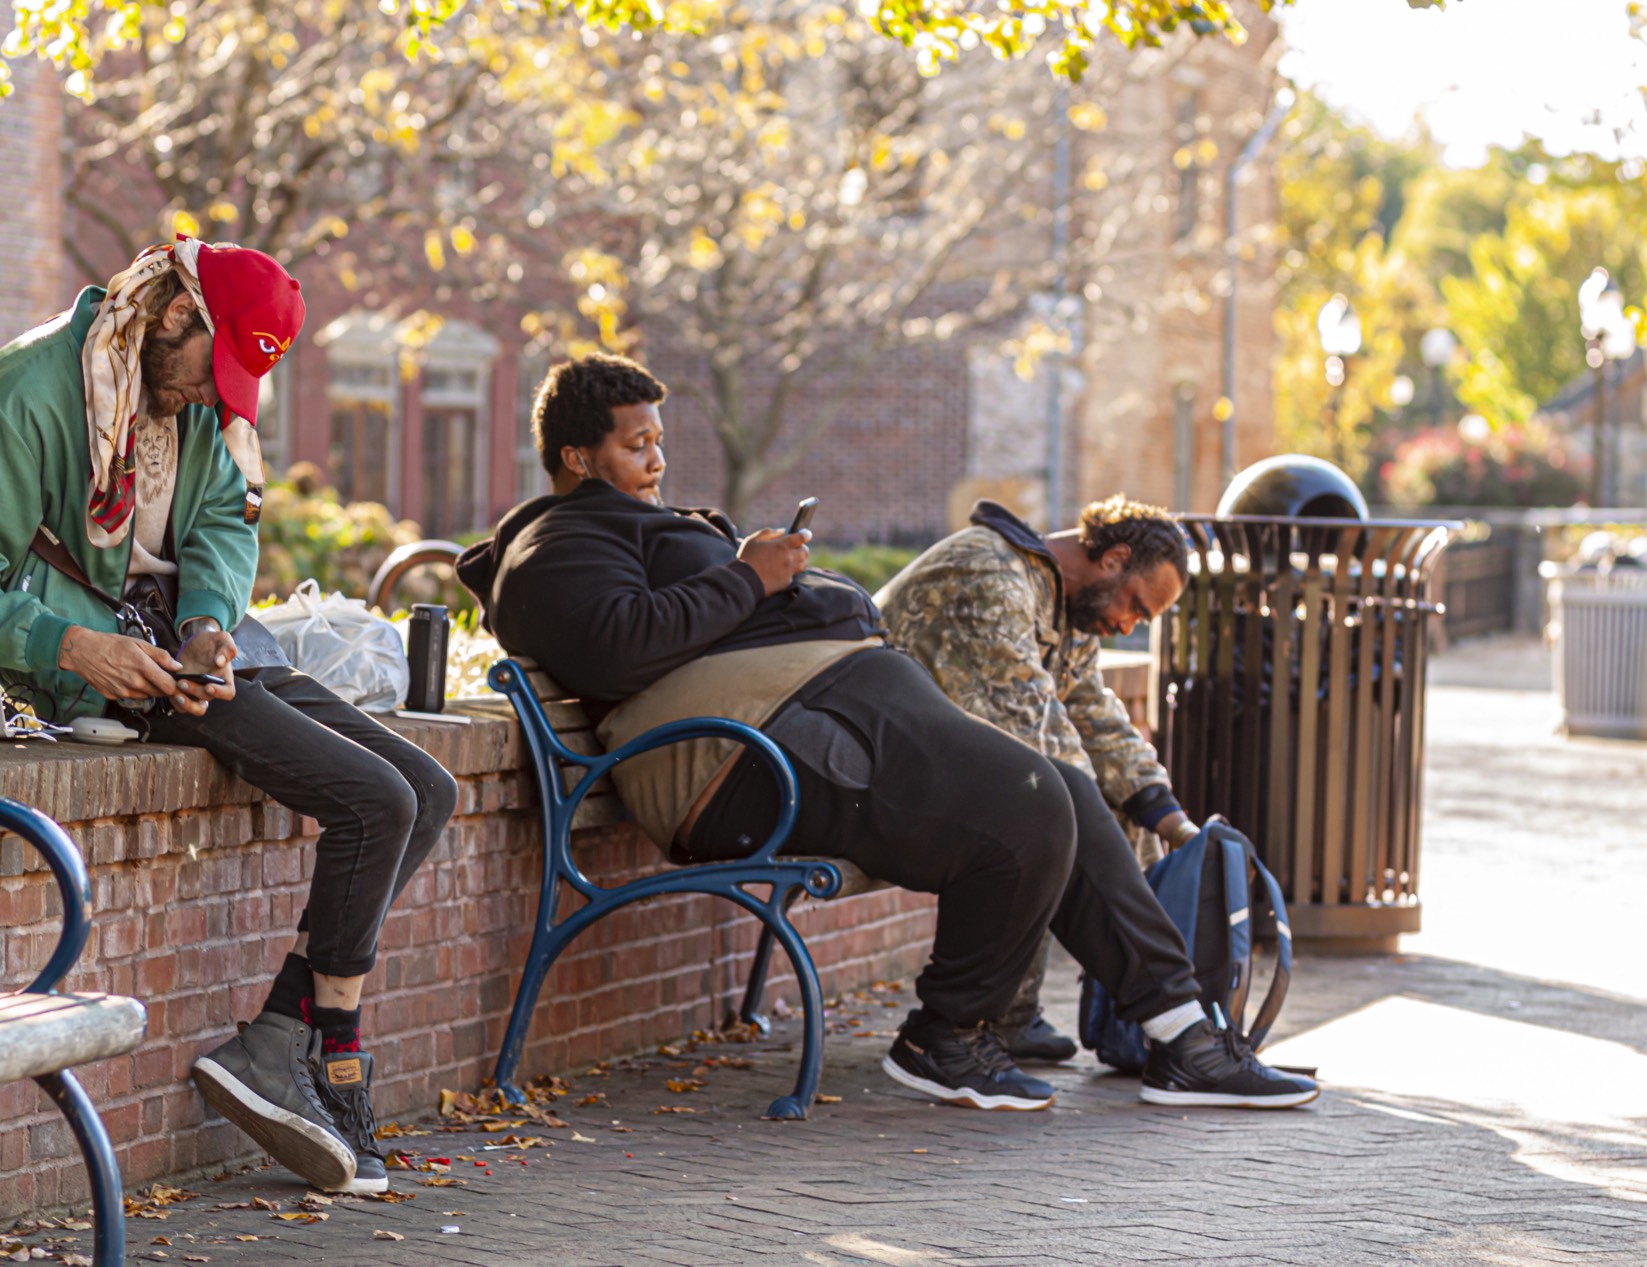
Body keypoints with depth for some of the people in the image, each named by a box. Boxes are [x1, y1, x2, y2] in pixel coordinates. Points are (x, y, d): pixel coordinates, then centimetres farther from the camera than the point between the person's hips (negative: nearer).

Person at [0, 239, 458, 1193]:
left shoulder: (204, 397, 9)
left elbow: (225, 522, 6)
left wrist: (210, 624, -15)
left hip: (196, 647, 9)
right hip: (108, 663, -9)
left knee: (429, 792, 0)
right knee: (376, 800, -20)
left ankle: (273, 1046, -9)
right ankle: (332, 1065, -6)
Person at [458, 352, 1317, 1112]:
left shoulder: (635, 524, 33)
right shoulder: (557, 547, -2)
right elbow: (618, 647, -21)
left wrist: (779, 569, 16)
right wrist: (749, 580, -12)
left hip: (850, 688, 12)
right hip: (766, 734, -12)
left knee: (1067, 798, 5)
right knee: (1026, 812, -24)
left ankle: (1180, 1033, 6)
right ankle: (946, 1041, -7)